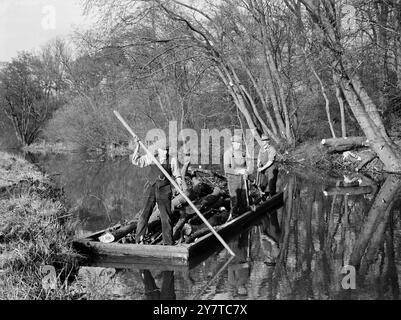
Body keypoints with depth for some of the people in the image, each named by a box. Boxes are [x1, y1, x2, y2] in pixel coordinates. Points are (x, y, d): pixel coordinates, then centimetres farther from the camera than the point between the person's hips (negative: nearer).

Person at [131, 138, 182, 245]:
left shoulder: (172, 160, 3)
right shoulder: (151, 158, 3)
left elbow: (176, 175, 8)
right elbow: (136, 161, 4)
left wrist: (178, 180, -13)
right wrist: (137, 147, -4)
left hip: (164, 191, 0)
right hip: (151, 189, 0)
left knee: (166, 217, 3)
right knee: (145, 214, -2)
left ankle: (168, 242, 11)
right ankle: (139, 239, 7)